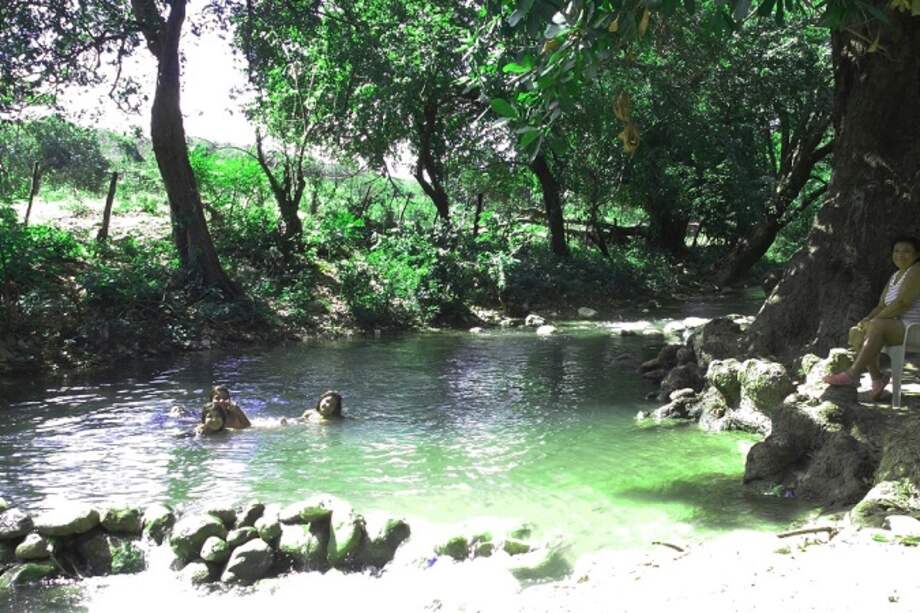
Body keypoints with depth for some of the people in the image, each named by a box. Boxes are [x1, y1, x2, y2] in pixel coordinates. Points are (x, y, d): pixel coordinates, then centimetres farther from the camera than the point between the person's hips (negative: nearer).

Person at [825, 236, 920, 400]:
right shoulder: (895, 276, 20)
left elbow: (902, 303, -21)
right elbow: (881, 306, 15)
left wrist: (875, 319, -17)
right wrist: (867, 319, -5)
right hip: (895, 327, 9)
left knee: (876, 326, -34)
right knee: (856, 331, -9)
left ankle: (853, 374, -32)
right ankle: (876, 377, -16)